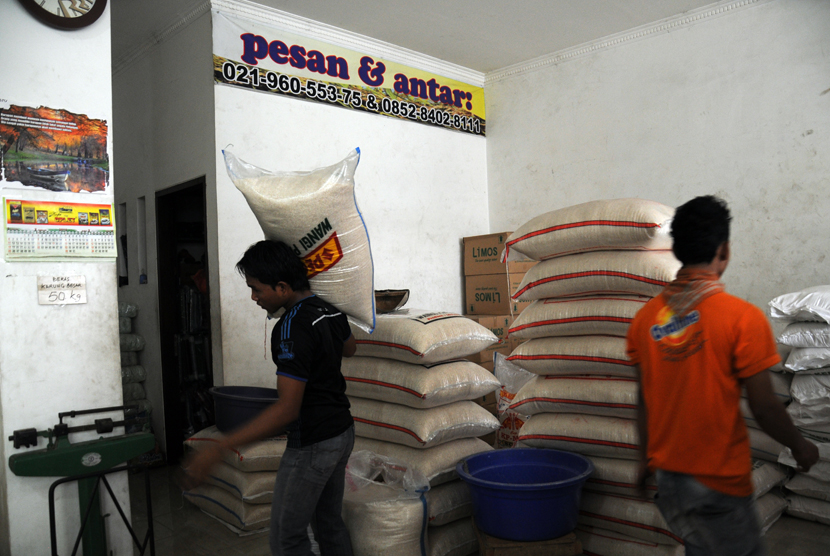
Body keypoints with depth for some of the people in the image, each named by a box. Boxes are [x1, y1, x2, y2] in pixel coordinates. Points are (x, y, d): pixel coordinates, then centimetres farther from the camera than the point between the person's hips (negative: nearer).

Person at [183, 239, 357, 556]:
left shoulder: (292, 328, -26)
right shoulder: (331, 310, 1)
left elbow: (287, 409, -30)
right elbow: (349, 349, 24)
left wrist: (217, 451, -31)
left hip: (312, 445, -9)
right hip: (342, 433, 9)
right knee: (329, 522, 21)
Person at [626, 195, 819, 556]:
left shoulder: (645, 318, -3)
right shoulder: (742, 317, -17)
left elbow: (644, 400, 5)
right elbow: (764, 407, -13)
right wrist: (799, 446, 6)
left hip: (666, 475, 5)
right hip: (719, 484, -5)